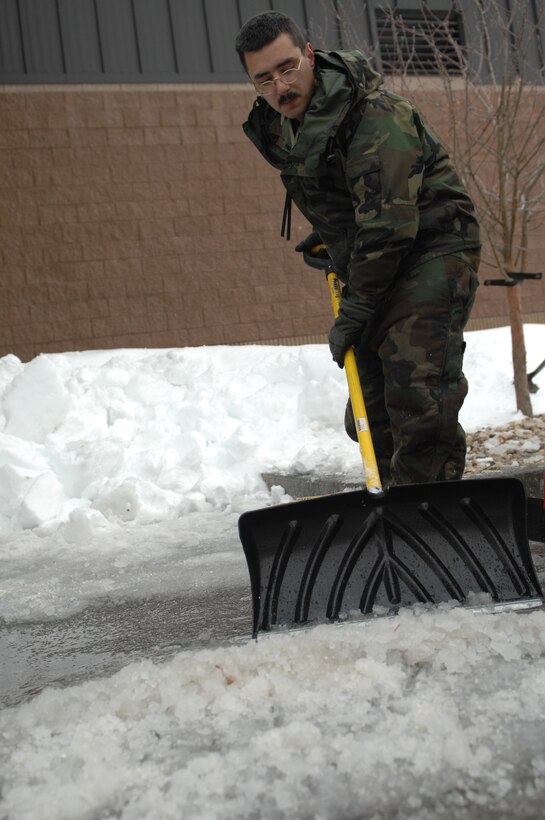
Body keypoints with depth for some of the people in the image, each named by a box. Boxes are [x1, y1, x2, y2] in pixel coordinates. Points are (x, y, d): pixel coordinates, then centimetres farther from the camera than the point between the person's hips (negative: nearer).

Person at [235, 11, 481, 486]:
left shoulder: (378, 117, -24)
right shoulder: (277, 125, 4)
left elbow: (387, 227, -27)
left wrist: (356, 309, -23)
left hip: (431, 253, -9)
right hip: (375, 268, 9)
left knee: (419, 398, -19)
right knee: (370, 410, 10)